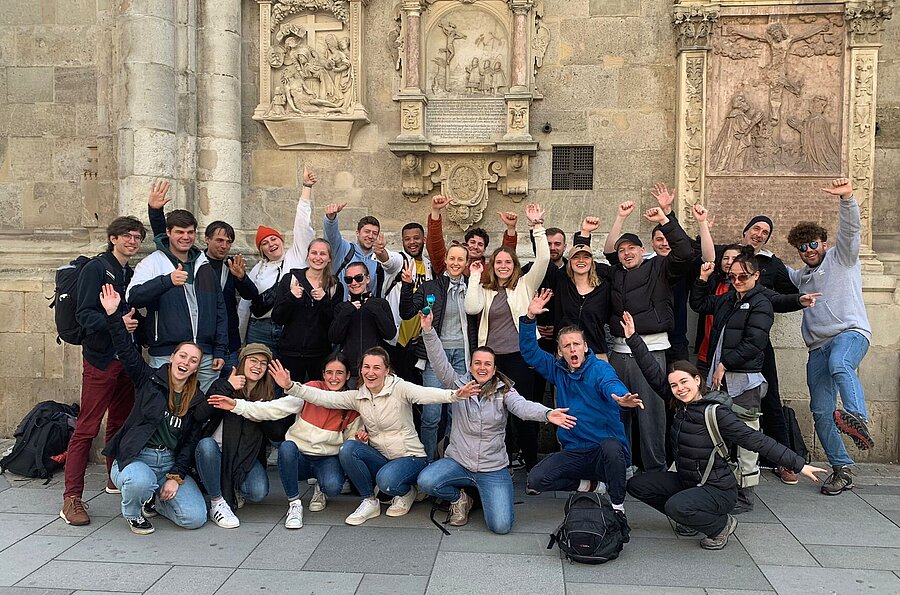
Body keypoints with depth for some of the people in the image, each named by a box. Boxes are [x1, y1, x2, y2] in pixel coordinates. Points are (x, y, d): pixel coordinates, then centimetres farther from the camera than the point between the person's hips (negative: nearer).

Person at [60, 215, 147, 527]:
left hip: (126, 358, 7)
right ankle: (72, 498, -4)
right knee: (87, 428, -7)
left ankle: (116, 478, 29)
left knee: (121, 423, 14)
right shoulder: (96, 268, -5)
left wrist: (135, 326, 6)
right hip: (100, 358, -7)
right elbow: (84, 314, -14)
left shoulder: (131, 274, 16)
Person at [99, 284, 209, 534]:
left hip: (171, 462, 3)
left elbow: (191, 443, 1)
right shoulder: (150, 380, 1)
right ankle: (134, 512, 0)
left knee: (195, 518, -14)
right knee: (140, 482, -40)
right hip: (136, 458, -2)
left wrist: (176, 477, -11)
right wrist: (113, 314, -22)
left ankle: (154, 498, 18)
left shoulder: (198, 400, 5)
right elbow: (126, 351, -11)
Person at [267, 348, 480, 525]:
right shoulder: (358, 397, 2)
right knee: (348, 448, -22)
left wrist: (454, 395, -52)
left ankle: (406, 492, 4)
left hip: (410, 457, -5)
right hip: (379, 458, 5)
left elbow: (427, 394, -31)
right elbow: (323, 397, -7)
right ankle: (370, 502, -4)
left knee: (386, 480, -34)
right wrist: (290, 387, -21)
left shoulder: (400, 388, -13)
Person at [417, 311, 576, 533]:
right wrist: (428, 331, -23)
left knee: (501, 526, -16)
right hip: (458, 462, 1)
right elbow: (440, 364, -10)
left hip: (493, 469, -1)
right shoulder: (459, 384, 3)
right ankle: (459, 498, 7)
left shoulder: (503, 392, -2)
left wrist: (546, 413, -43)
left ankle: (483, 494, 20)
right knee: (425, 481, -28)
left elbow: (522, 406, -21)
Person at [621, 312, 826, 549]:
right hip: (685, 481, 8)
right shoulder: (681, 404, -1)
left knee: (676, 506, -34)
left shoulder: (716, 413, -21)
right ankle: (690, 518, 12)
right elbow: (654, 375, -1)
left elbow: (755, 440, -23)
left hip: (717, 490, -7)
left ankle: (721, 525, -2)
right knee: (636, 485, -1)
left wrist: (798, 464, -26)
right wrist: (633, 338, -5)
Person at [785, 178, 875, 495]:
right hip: (818, 346, 6)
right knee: (821, 411, -2)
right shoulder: (802, 274, 26)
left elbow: (850, 228, -9)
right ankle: (842, 469, 7)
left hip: (850, 332, -6)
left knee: (839, 364, -41)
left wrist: (847, 198, -26)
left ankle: (857, 418, -61)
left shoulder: (841, 257, 9)